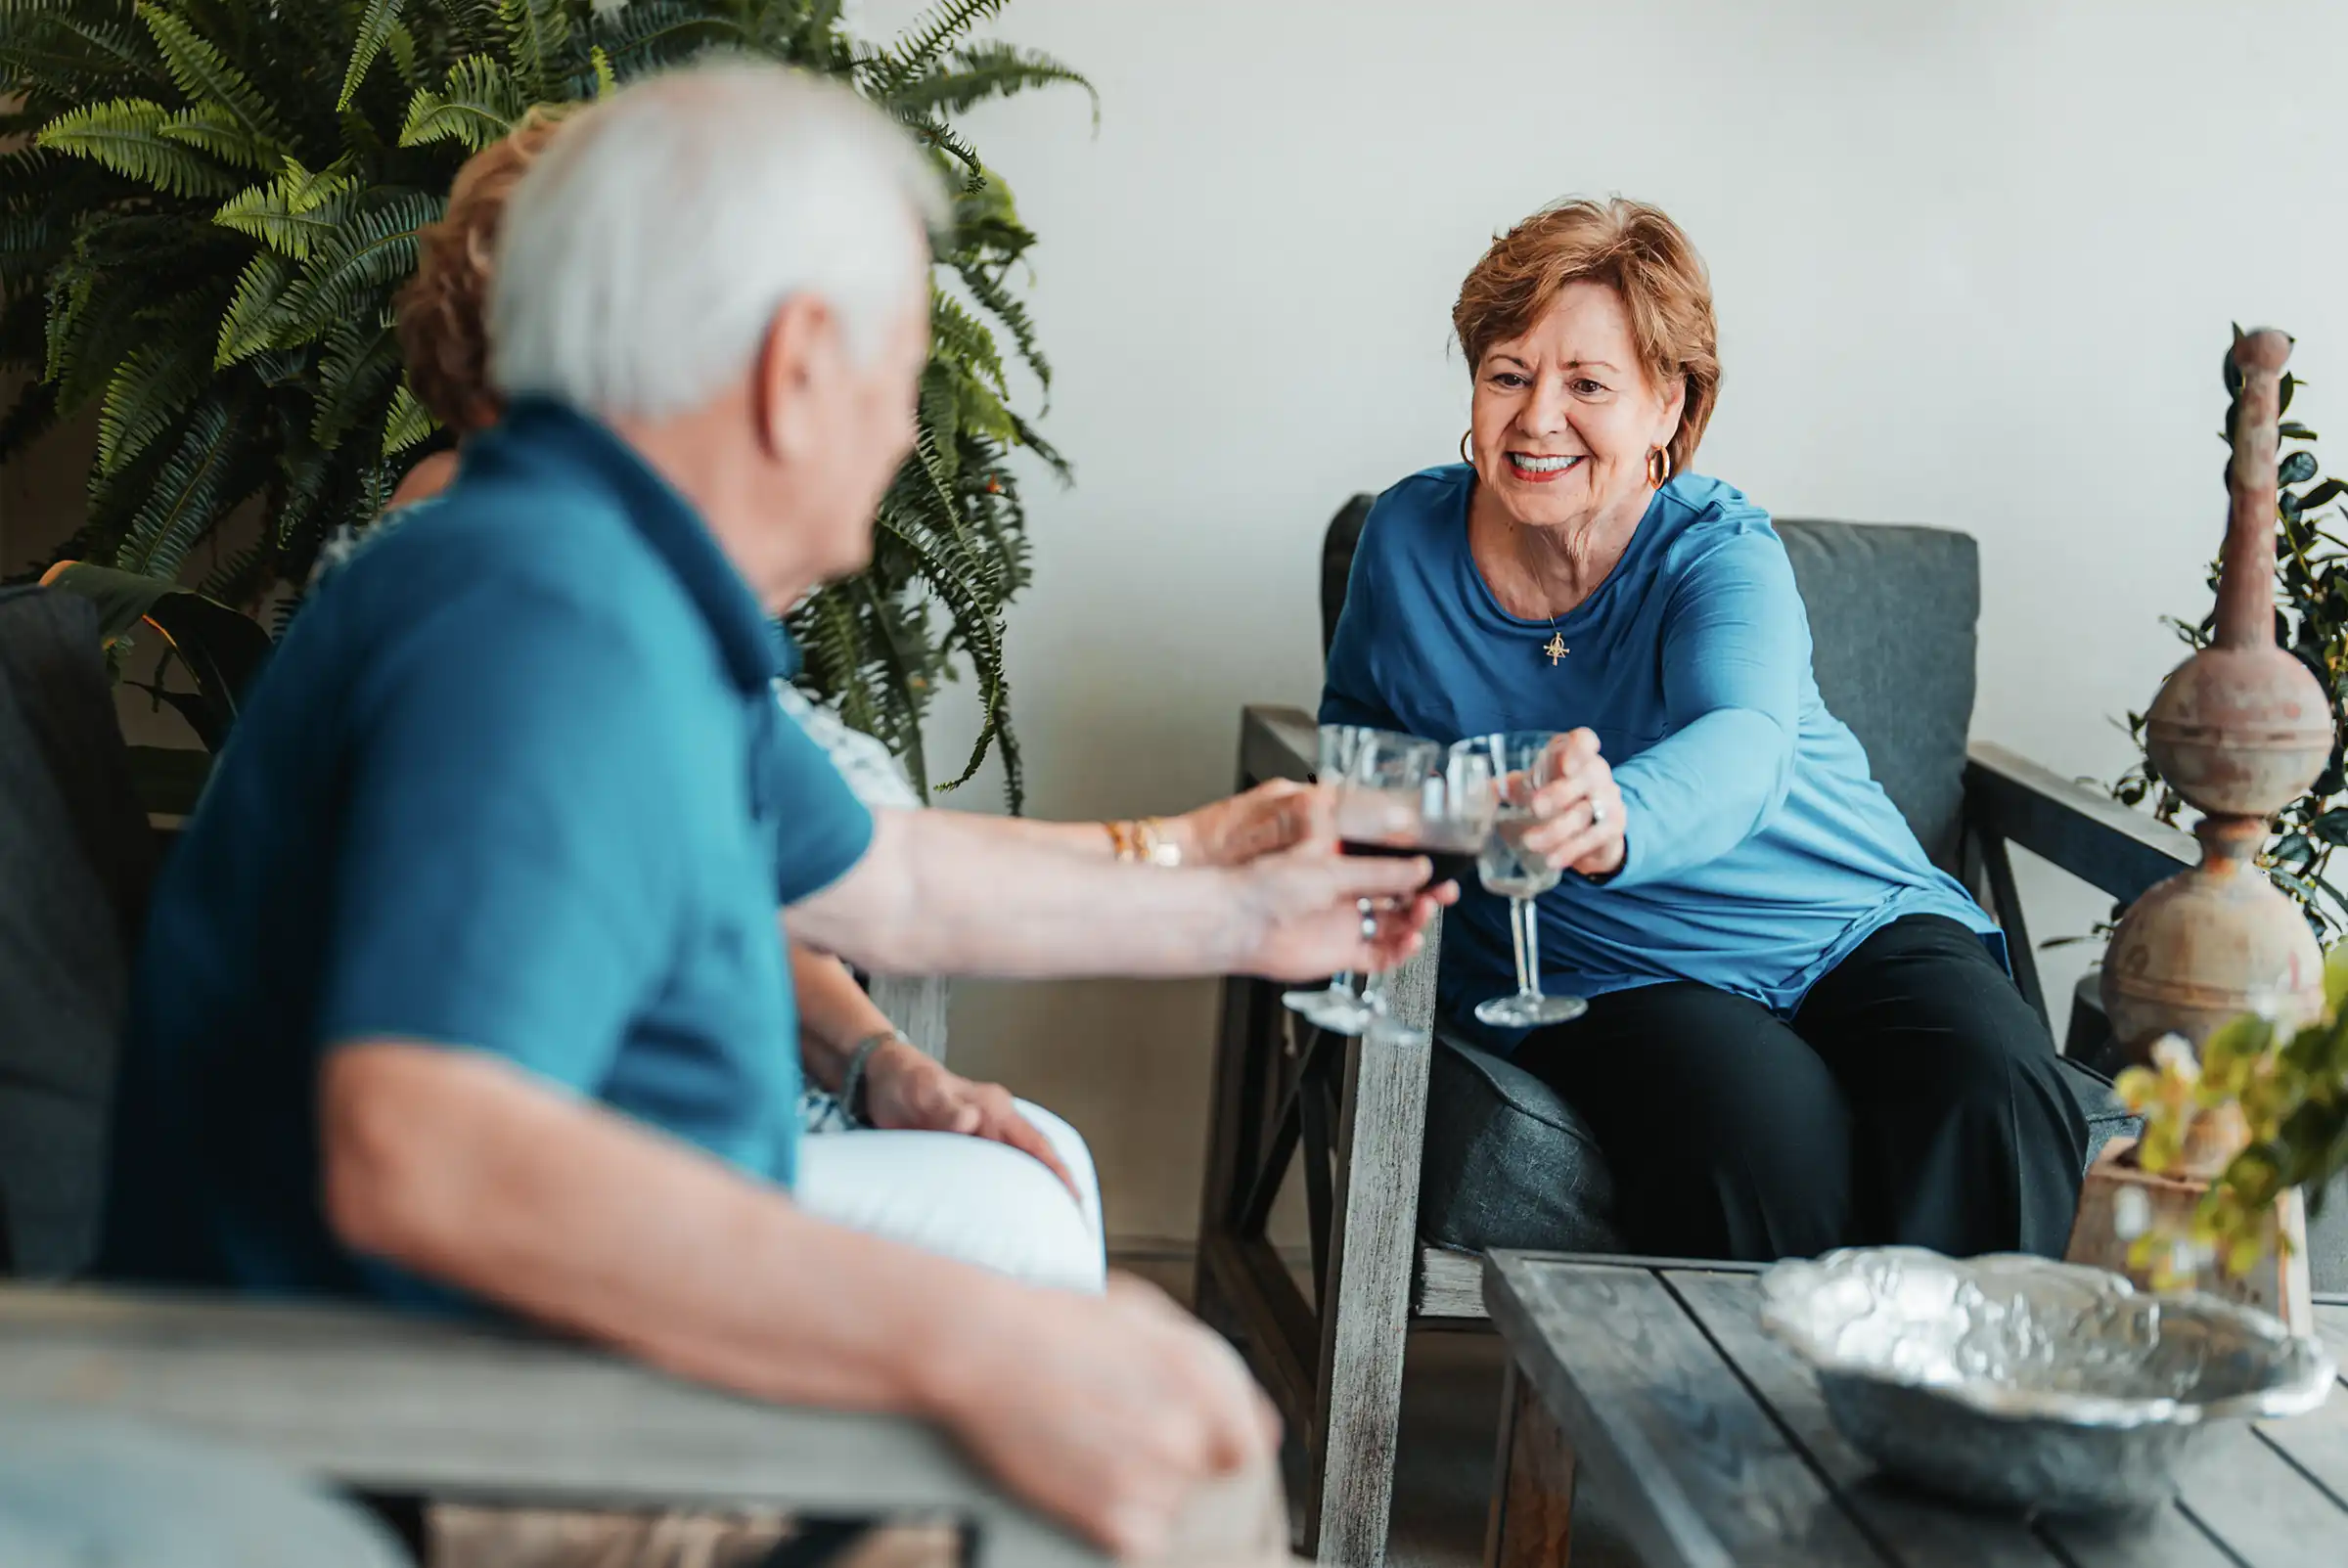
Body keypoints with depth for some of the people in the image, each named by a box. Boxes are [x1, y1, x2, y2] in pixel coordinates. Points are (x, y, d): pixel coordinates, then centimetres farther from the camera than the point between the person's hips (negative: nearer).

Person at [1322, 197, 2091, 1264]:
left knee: (1989, 1103, -31)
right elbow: (1356, 727, 20)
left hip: (1854, 932, 0)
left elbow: (1740, 747, -35)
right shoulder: (1410, 537, -1)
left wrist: (1613, 822, -58)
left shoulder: (1725, 557, -12)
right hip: (1612, 975, 1)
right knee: (1761, 1139, -33)